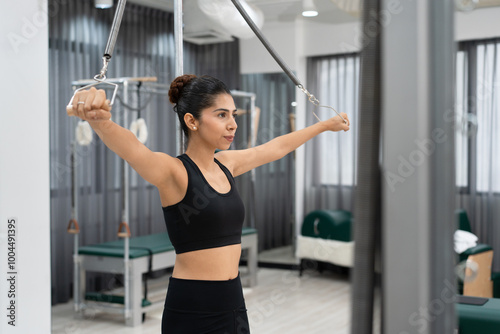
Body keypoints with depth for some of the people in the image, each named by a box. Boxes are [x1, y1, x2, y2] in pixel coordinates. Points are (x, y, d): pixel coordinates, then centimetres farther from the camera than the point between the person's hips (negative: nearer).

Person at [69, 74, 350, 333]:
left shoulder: (226, 164, 8)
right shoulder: (173, 172, -13)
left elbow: (279, 146, 22)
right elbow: (130, 148, -34)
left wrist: (326, 125, 33)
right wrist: (99, 119, -55)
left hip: (234, 304, 7)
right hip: (193, 310, -7)